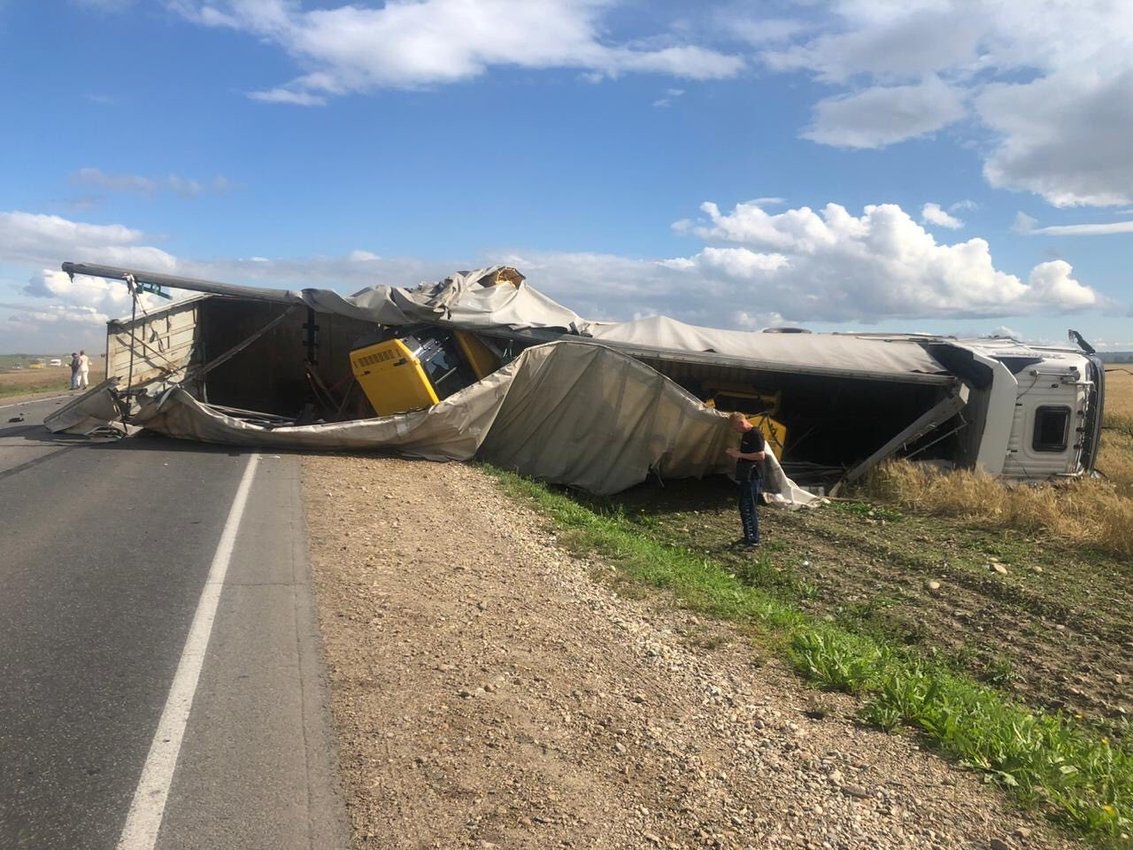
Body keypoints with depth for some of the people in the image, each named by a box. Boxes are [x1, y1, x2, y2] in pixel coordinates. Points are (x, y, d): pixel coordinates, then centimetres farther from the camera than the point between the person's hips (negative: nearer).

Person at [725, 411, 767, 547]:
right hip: (745, 477, 10)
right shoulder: (745, 435, 15)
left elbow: (761, 455, -22)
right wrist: (735, 455, 7)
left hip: (752, 477, -10)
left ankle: (753, 540, -4)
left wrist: (740, 454, -19)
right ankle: (749, 536, 22)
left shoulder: (755, 434, -15)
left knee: (747, 508, -8)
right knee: (744, 507, 14)